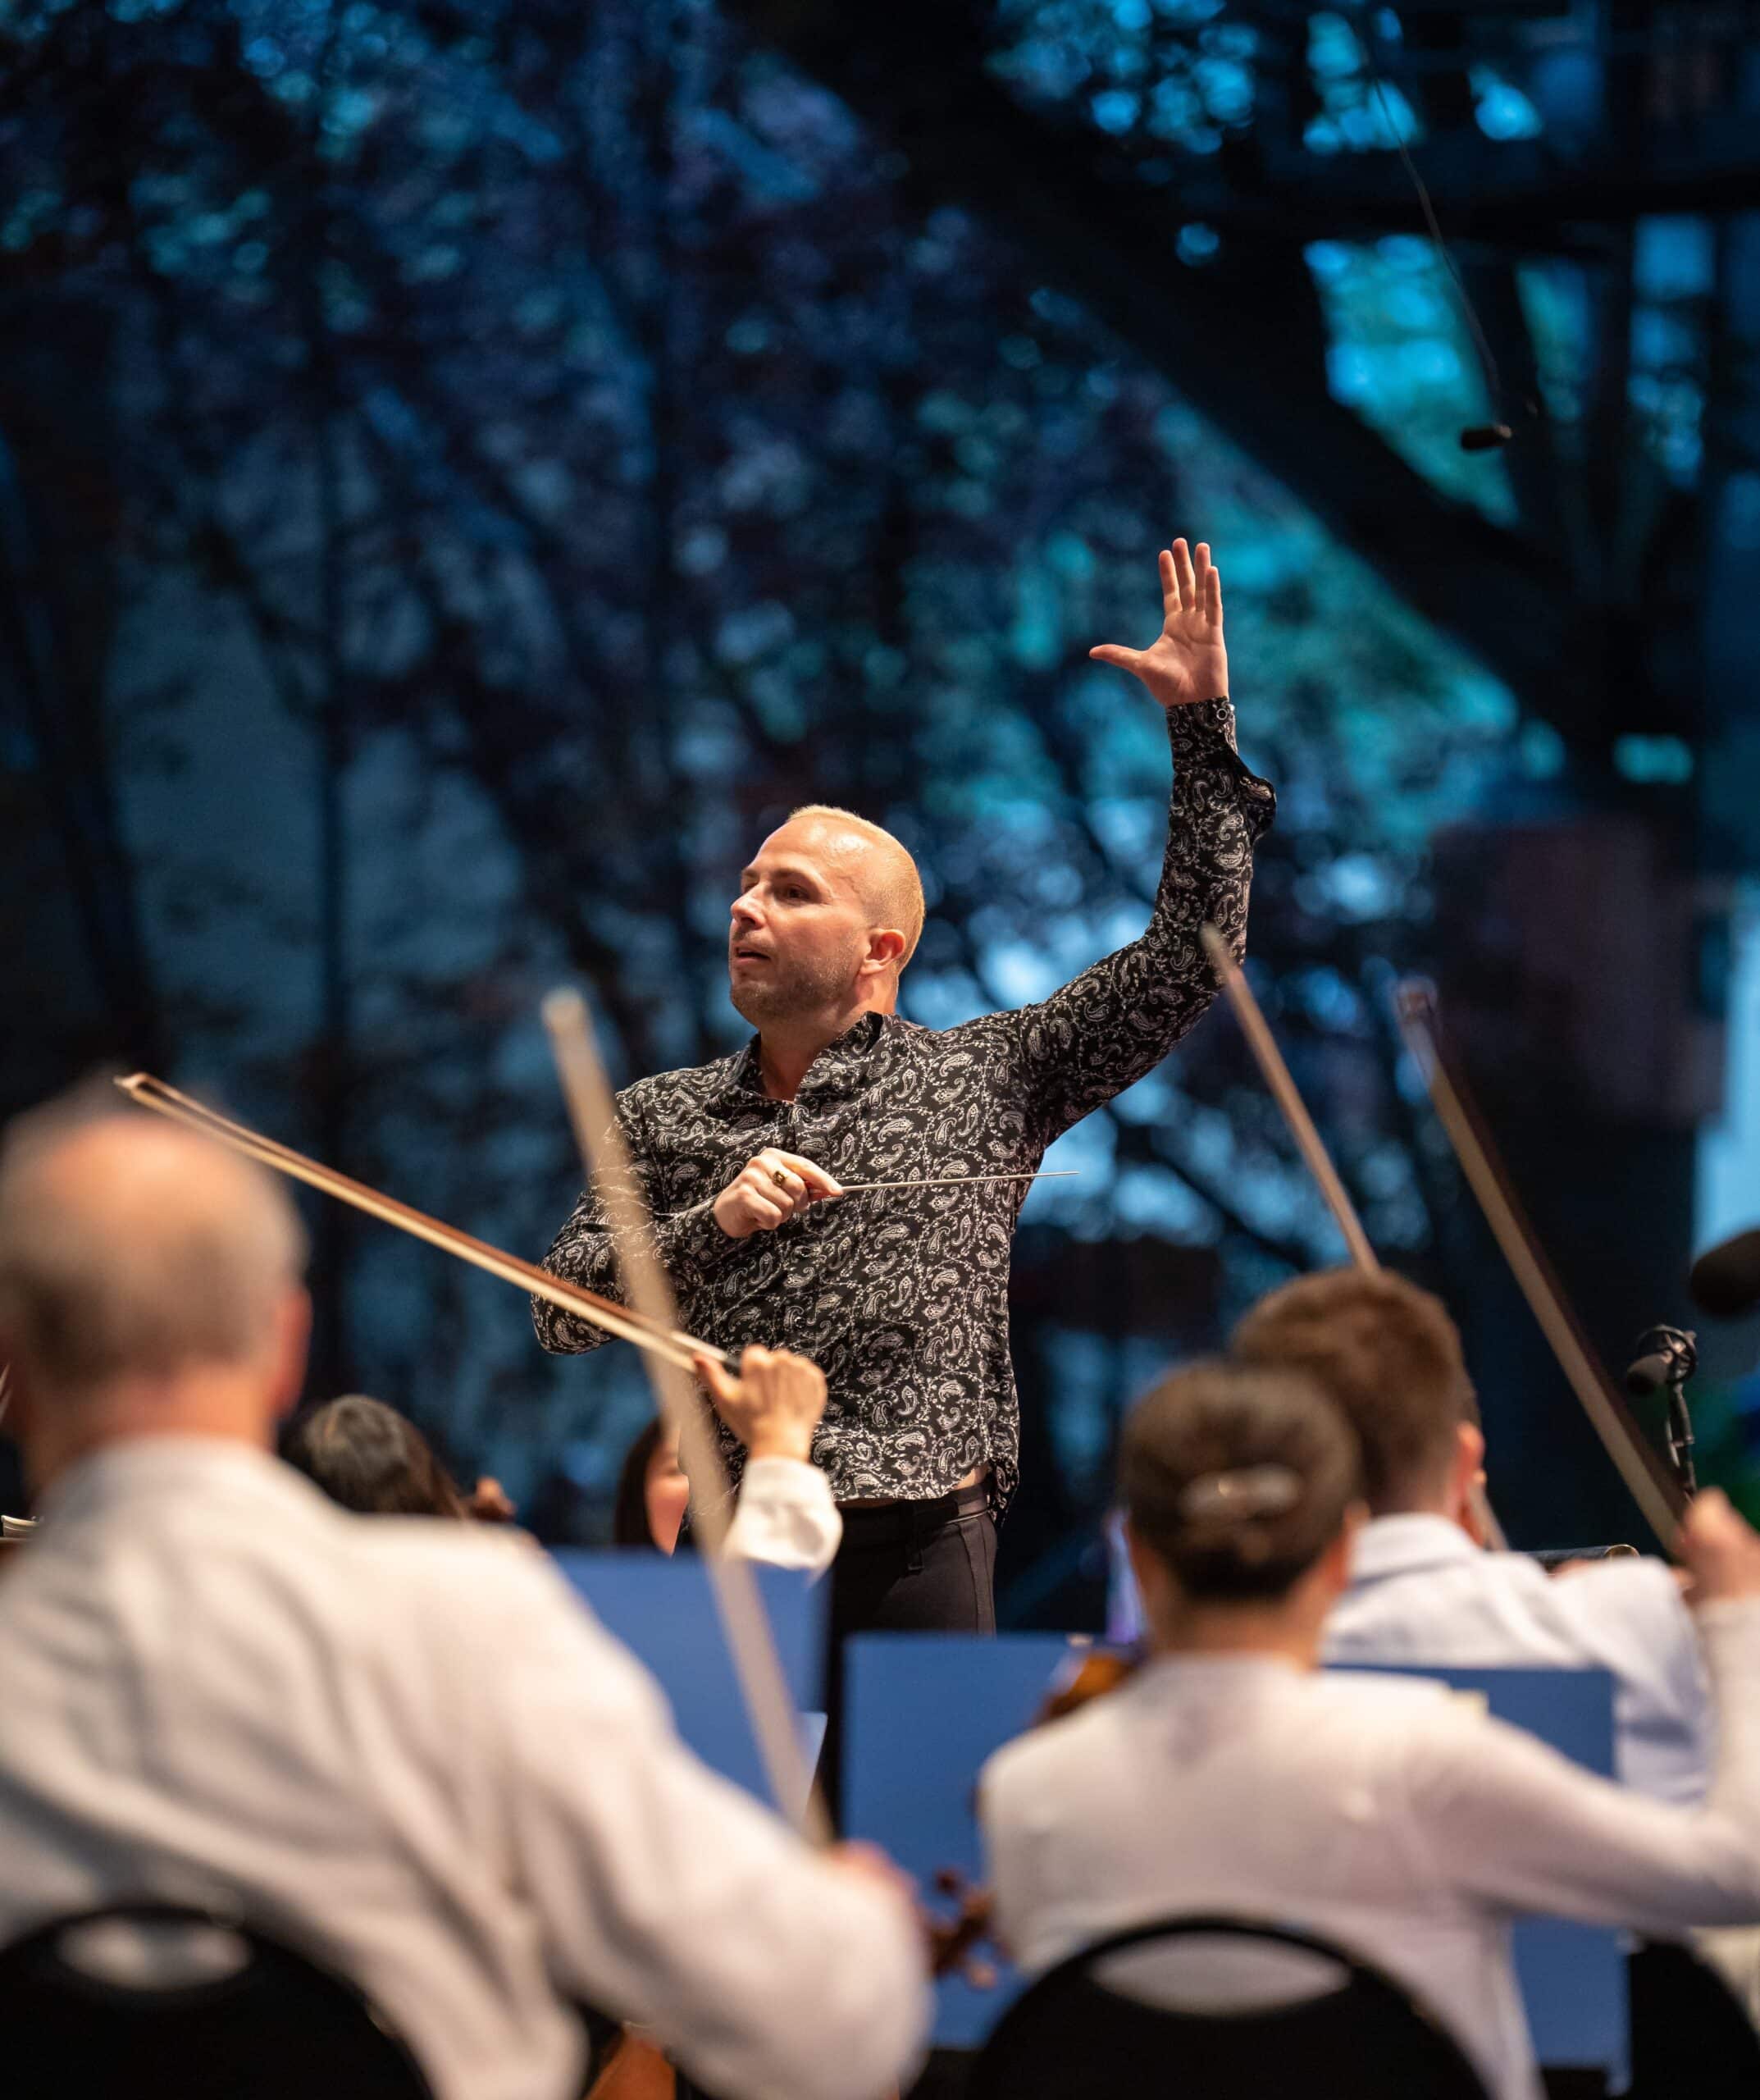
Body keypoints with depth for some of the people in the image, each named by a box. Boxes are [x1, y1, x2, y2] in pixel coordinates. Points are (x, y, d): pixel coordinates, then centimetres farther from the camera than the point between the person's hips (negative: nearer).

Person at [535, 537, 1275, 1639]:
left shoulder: (983, 1079, 9)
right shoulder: (662, 1117, 15)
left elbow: (1190, 952, 7)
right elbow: (564, 1311, 8)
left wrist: (1202, 722, 4)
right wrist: (711, 1223, -8)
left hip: (922, 1556, -2)